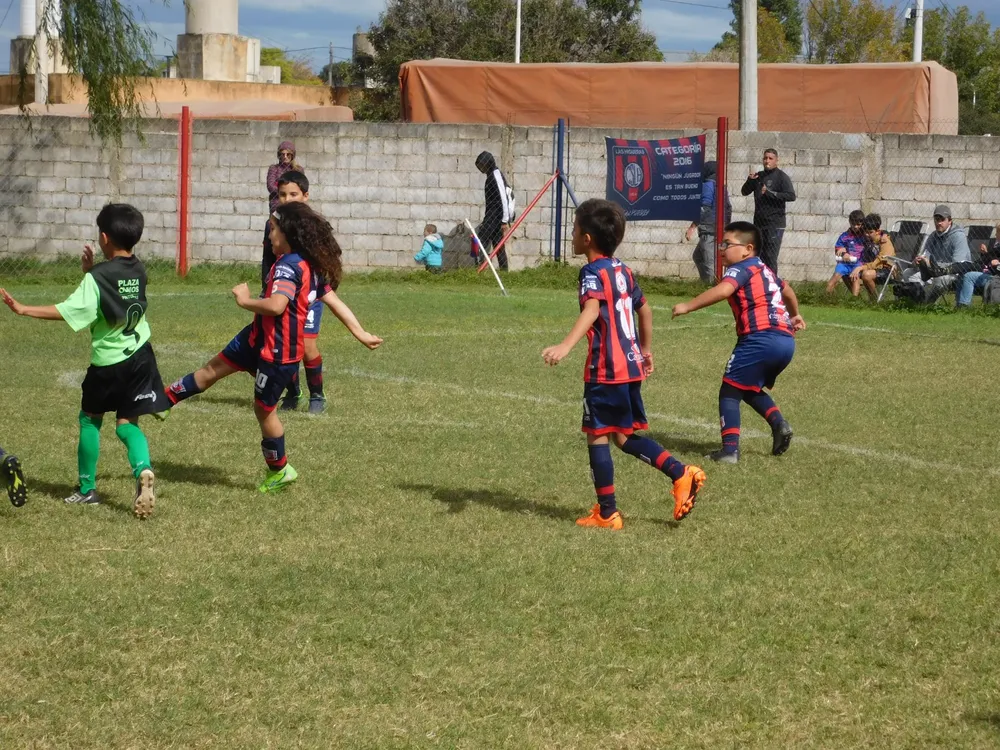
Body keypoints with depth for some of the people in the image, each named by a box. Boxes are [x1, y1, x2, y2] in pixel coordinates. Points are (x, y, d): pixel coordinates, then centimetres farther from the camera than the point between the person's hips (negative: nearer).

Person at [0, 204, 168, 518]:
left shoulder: (98, 278, -18)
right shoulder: (137, 270, 1)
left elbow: (68, 311, -24)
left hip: (107, 363, -4)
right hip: (139, 357, 4)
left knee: (90, 419, 16)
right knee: (127, 423, 6)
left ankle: (87, 489, 22)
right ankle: (143, 470, -23)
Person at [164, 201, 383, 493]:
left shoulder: (288, 266, -26)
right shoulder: (311, 266, 3)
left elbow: (277, 305, -39)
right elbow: (334, 301, 7)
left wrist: (245, 301, -22)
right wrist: (361, 333, 11)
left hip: (278, 352, -9)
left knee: (263, 408, 8)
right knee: (214, 368, 17)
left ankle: (280, 471, 25)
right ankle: (165, 400, 31)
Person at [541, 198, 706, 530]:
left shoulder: (593, 272, -11)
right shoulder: (622, 270, 15)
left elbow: (592, 309, -30)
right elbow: (644, 310, 26)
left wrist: (565, 346, -44)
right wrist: (646, 349, 40)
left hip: (606, 369, -8)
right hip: (631, 366, 8)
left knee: (597, 436, 1)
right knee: (624, 436, 16)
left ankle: (607, 513, 3)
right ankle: (681, 474, 4)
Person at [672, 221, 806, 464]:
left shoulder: (740, 270, -3)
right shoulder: (764, 270, 25)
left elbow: (723, 290, -24)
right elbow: (787, 290, 43)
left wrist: (688, 306, -23)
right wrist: (794, 315, 62)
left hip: (761, 338, -9)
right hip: (786, 339, 9)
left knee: (730, 390, -1)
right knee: (750, 389, 26)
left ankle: (730, 448, -10)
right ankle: (778, 423, 4)